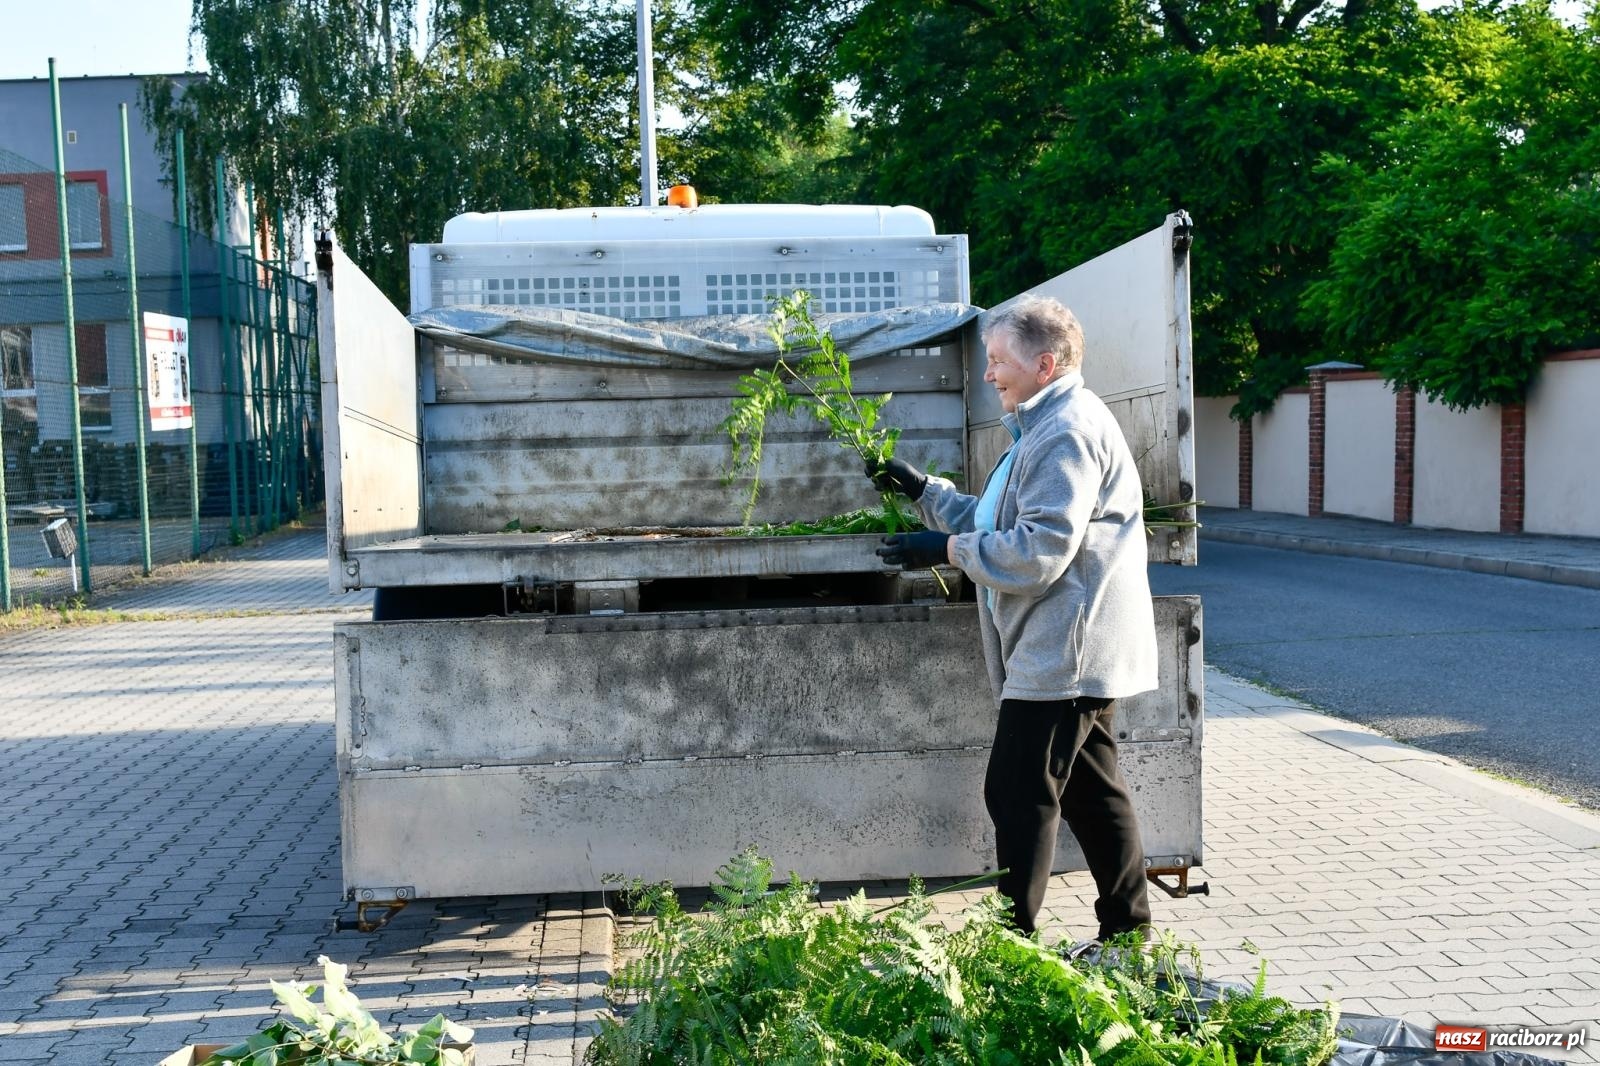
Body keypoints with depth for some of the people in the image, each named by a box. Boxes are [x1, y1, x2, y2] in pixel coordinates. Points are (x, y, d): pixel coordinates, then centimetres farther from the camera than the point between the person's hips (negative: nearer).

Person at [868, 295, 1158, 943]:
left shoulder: (1067, 433, -16)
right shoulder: (1048, 428, 19)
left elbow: (1039, 549, -24)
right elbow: (1001, 523, 25)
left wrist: (949, 549, -17)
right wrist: (922, 490, 19)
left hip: (1063, 652, -11)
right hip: (1076, 652, 11)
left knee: (1019, 793, -7)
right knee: (1092, 792, 15)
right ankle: (1128, 930, 24)